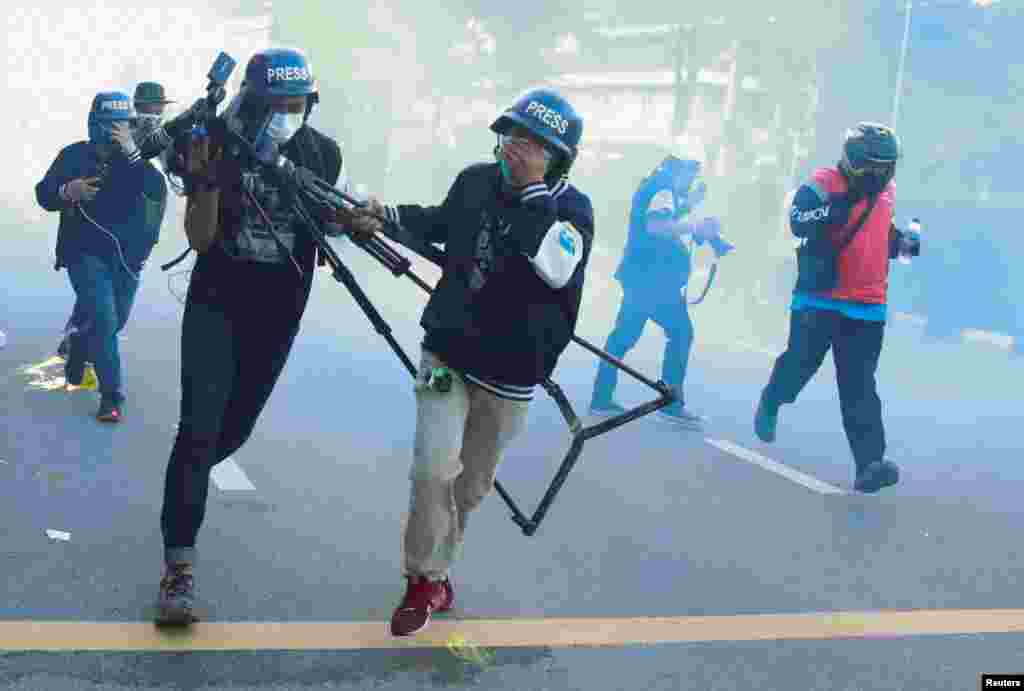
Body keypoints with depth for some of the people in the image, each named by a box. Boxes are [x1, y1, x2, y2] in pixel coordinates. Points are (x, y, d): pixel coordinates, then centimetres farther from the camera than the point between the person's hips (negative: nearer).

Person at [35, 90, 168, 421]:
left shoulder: (137, 159, -3)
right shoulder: (74, 155, -6)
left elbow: (157, 191, -22)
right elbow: (44, 195, -2)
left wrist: (132, 152, -34)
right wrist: (67, 191, -24)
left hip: (127, 255, 3)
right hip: (85, 252, -3)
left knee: (115, 321, 19)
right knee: (103, 320, -15)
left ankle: (78, 346, 52)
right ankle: (112, 395, -5)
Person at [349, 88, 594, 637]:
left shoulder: (572, 208, -12)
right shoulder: (475, 181, -3)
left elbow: (556, 269, -32)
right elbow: (439, 227, 18)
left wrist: (532, 190, -28)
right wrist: (390, 215, 1)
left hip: (510, 371, 0)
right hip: (448, 349, 1)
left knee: (473, 483, 16)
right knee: (434, 467, -17)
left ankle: (435, 570, 39)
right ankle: (425, 580, 3)